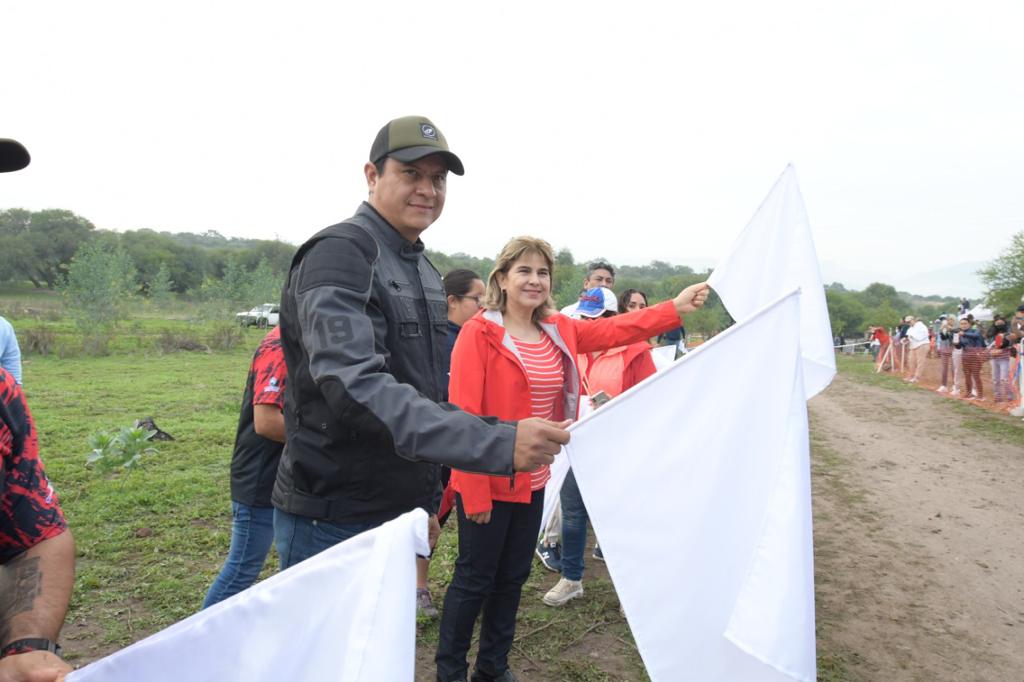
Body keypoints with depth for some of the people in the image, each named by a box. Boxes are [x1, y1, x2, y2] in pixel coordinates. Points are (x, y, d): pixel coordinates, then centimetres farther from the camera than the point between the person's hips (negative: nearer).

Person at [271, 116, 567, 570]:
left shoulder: (425, 271, 12)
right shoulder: (340, 253, -16)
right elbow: (356, 387, -30)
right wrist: (499, 443, -36)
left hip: (399, 512, 8)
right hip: (333, 521, -8)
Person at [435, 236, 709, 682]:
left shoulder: (559, 331, 6)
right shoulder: (479, 333, -15)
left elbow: (617, 330, 8)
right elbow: (464, 415, -18)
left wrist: (675, 308, -2)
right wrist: (473, 491, -18)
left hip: (533, 481, 7)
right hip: (487, 482, -7)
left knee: (512, 578, 19)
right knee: (474, 579, 8)